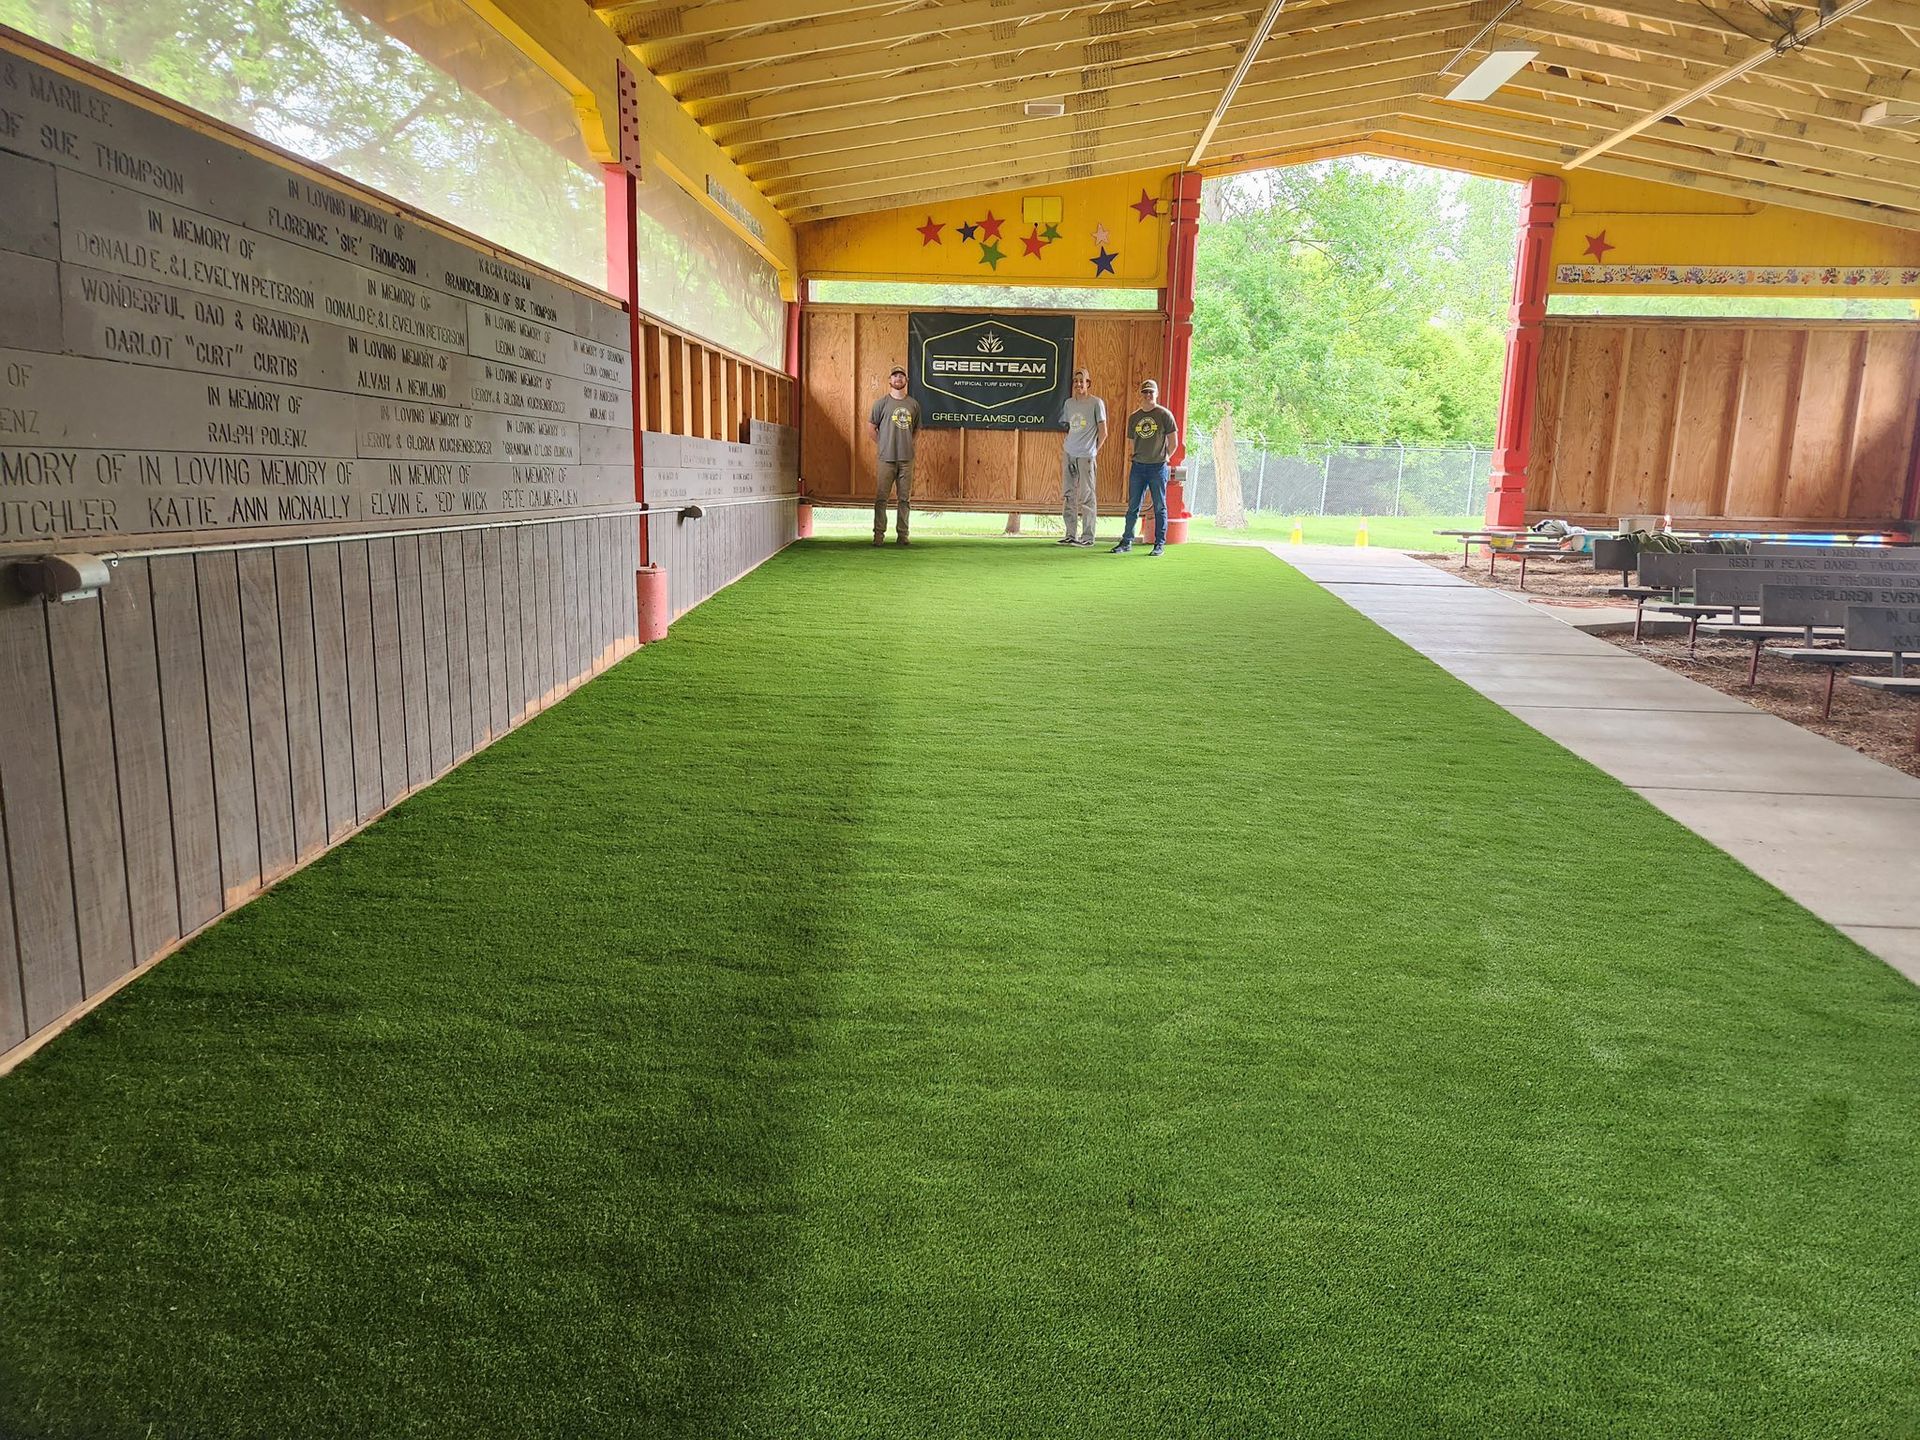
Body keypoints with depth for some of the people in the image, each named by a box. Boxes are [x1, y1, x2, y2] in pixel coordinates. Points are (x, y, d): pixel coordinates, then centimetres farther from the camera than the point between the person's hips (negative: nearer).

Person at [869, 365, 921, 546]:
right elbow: (871, 425, 7)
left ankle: (902, 534, 10)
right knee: (881, 497, -4)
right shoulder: (881, 402, 2)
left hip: (907, 458, 3)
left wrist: (908, 444, 10)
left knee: (904, 498, 5)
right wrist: (880, 444, 3)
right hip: (887, 457, -3)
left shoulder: (914, 404, 11)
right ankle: (879, 534, -1)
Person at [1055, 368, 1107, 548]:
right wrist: (1065, 451, 15)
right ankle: (1071, 534, 14)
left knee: (1086, 496, -4)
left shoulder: (1096, 403, -2)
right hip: (1069, 454, 6)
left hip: (1086, 456, -6)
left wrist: (1094, 452, -1)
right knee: (1067, 496, 7)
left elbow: (1103, 432, -1)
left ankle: (1087, 536, 0)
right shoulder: (1069, 403, 15)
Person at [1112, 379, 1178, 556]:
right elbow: (1132, 444, 14)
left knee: (1160, 507, 2)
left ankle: (1160, 544, 7)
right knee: (1132, 506, 6)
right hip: (1138, 466, 4)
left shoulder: (1164, 414, -2)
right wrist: (1129, 468, 10)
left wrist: (1163, 458, 5)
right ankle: (1127, 541, 12)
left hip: (1158, 468, -4)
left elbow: (1173, 442, 2)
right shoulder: (1133, 417, 10)